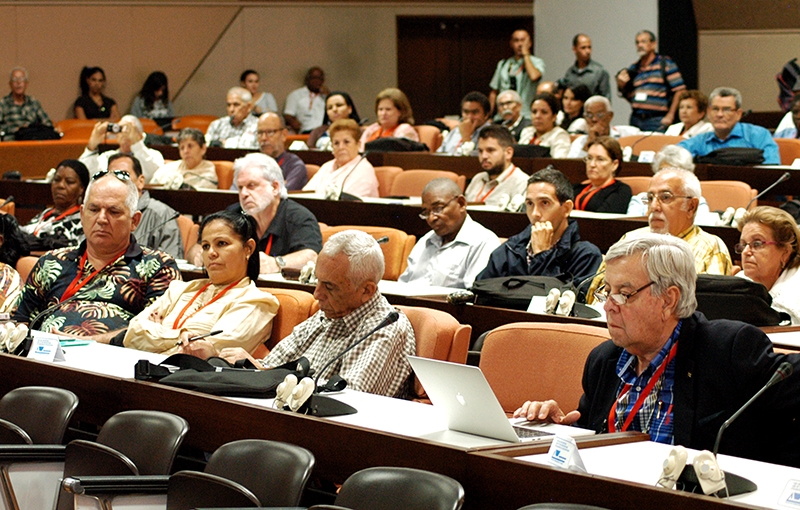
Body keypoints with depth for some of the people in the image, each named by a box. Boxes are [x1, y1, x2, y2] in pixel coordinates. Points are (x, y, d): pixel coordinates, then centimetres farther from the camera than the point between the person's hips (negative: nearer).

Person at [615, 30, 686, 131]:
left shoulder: (665, 64, 2)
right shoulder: (633, 68, 16)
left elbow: (679, 91, -4)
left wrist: (670, 116, -11)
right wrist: (621, 86, 0)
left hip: (657, 120, -5)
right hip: (636, 120, 5)